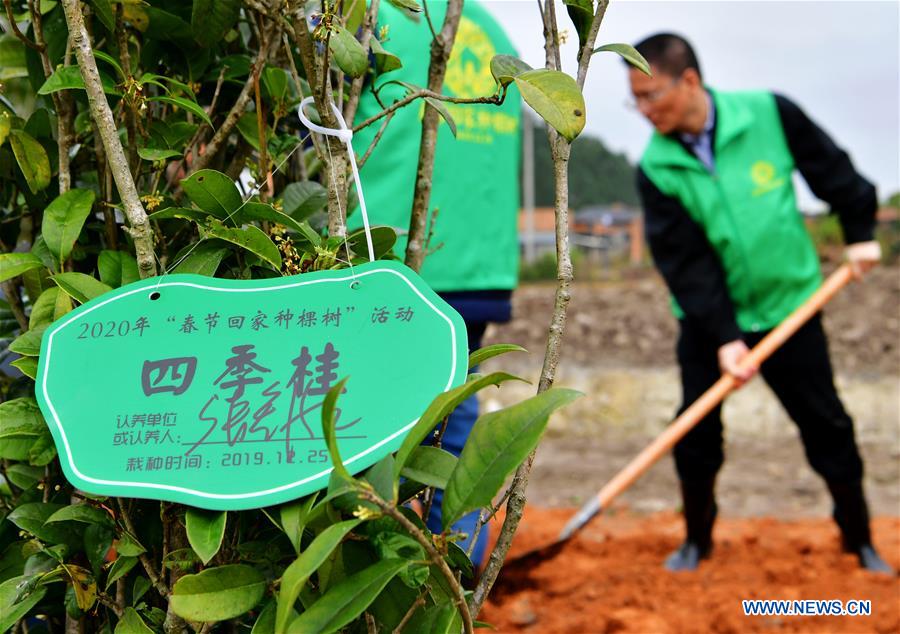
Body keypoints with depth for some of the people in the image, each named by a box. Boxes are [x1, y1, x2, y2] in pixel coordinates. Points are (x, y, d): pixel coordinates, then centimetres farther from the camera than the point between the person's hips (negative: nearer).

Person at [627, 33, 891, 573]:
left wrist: (859, 233, 3)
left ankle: (860, 539, 24)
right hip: (707, 321, 1)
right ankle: (697, 539, 22)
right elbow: (685, 263, -15)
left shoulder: (770, 115, -14)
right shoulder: (657, 168, -12)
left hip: (789, 306, 0)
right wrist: (723, 336, -21)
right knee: (696, 429, 1)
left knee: (826, 425, 6)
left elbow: (833, 170, 2)